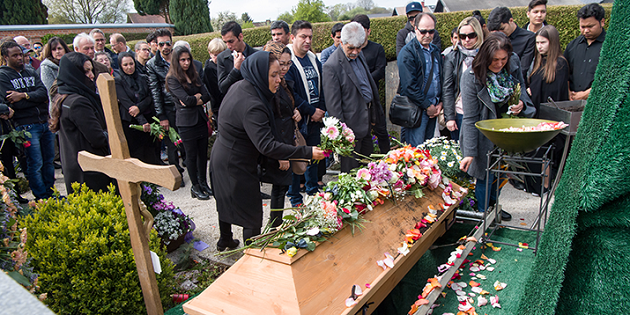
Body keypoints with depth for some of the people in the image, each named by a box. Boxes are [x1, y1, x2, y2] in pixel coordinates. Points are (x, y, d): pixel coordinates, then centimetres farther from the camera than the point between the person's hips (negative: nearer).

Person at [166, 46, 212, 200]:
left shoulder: (194, 75, 12)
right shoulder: (172, 79, -6)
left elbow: (207, 96, 1)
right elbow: (186, 99, -18)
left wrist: (192, 100, -12)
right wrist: (198, 96, -2)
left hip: (200, 119, 5)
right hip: (186, 122, -5)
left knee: (203, 153, 10)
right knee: (192, 155, 3)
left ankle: (203, 183, 26)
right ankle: (195, 187, 17)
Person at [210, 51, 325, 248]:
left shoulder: (239, 87, -1)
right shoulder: (251, 106, -31)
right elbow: (267, 146, -36)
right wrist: (307, 152, -36)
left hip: (221, 158, 10)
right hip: (235, 166, -10)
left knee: (227, 202, 28)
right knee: (252, 214, 3)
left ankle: (225, 241, 49)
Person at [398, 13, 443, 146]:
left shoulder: (436, 51, 14)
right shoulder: (408, 52, -10)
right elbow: (409, 86, -16)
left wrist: (440, 102, 5)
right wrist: (427, 106, -12)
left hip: (433, 107, 7)